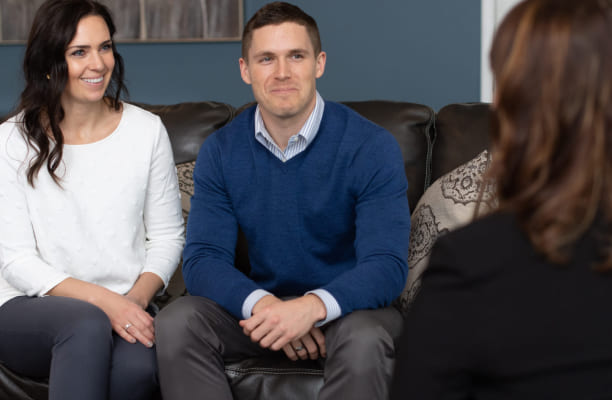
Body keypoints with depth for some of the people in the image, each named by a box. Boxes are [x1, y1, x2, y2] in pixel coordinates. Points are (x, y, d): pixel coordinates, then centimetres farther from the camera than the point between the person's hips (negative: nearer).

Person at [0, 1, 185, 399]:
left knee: (140, 367, -34)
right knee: (86, 322, -38)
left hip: (125, 306, 2)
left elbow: (167, 235, 10)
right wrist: (102, 300, -20)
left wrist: (136, 299, -11)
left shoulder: (147, 130, 6)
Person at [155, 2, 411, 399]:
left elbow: (387, 266, -20)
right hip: (260, 301, 3)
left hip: (345, 305, -3)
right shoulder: (221, 151, -1)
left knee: (364, 341, -38)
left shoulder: (372, 147, -13)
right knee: (176, 324, -24)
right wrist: (262, 304, -29)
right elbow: (203, 259, -8)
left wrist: (313, 306, -40)